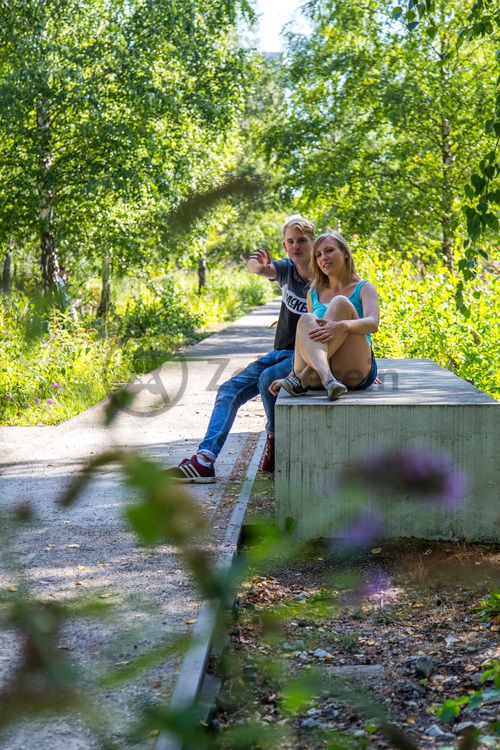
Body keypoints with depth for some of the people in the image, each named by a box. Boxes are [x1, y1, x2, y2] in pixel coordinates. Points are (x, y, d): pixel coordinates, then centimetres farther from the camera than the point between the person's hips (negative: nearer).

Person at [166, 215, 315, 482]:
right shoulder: (286, 269, 5)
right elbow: (255, 268, -17)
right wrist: (258, 265, -42)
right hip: (280, 353, 6)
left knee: (268, 378, -33)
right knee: (229, 390, -8)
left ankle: (276, 441, -9)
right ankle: (205, 458, -18)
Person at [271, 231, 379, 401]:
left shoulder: (364, 289, 10)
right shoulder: (314, 294, 22)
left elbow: (373, 324, -10)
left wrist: (342, 326, -32)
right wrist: (290, 375, 6)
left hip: (356, 372, -3)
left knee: (340, 303, -23)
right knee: (306, 320, -23)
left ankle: (303, 379, -36)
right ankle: (326, 379, -51)